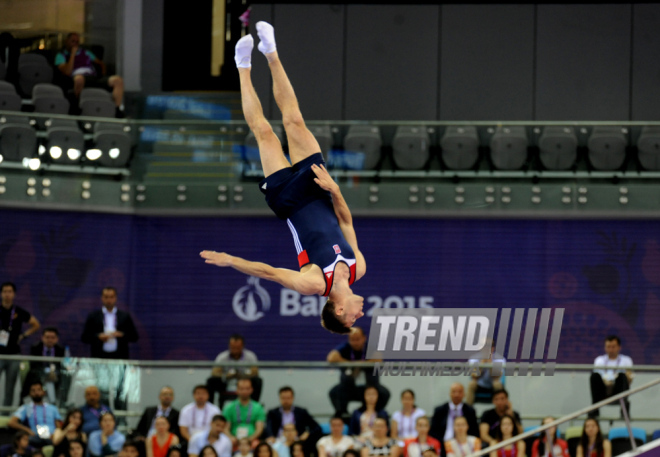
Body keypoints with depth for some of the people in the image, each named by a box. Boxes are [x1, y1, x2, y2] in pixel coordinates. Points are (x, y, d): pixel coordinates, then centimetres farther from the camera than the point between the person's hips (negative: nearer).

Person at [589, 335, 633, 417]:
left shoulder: (626, 360, 14)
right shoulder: (600, 360, 18)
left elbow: (629, 381, 2)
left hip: (617, 391, -1)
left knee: (622, 376, -30)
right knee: (595, 375, -28)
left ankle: (624, 406, -37)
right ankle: (595, 407, -28)